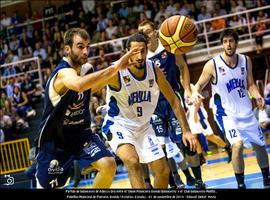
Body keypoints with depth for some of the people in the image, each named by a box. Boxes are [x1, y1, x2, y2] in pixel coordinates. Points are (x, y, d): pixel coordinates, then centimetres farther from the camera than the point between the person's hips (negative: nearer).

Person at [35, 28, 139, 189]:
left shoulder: (86, 68, -3)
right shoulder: (63, 73, -27)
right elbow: (79, 85, -54)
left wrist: (111, 73, 7)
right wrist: (115, 68, -59)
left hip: (80, 133, 6)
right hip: (55, 139, -6)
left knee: (109, 165, -18)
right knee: (47, 186, 4)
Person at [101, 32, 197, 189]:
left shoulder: (154, 71, -9)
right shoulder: (116, 72, -23)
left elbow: (174, 101, 0)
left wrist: (186, 130, -4)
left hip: (143, 126, 6)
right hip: (119, 125, -5)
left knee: (163, 171, 5)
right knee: (133, 162, -33)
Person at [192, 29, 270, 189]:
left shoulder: (246, 60, -3)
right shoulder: (212, 65, -15)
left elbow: (250, 84, 8)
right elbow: (199, 86, -5)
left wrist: (257, 95, -12)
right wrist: (194, 96, -26)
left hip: (247, 112, 5)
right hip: (227, 113, -5)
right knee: (237, 144, -26)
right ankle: (241, 184, -12)